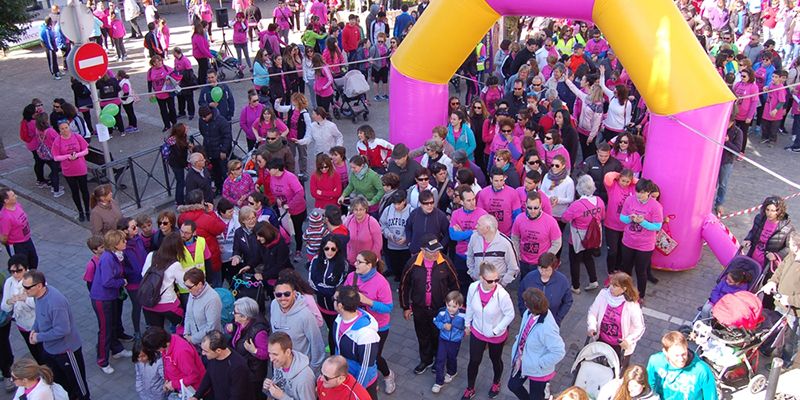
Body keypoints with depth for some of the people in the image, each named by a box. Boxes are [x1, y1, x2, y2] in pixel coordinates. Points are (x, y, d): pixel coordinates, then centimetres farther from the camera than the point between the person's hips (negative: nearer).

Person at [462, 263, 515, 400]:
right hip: (477, 332, 2)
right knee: (474, 361, 16)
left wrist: (495, 331, -16)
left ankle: (496, 383, 54)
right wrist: (467, 324, 9)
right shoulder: (473, 287, -23)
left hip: (497, 335, -2)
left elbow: (510, 315, -19)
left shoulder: (502, 294, -34)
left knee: (495, 360, 23)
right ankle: (470, 389, 41)